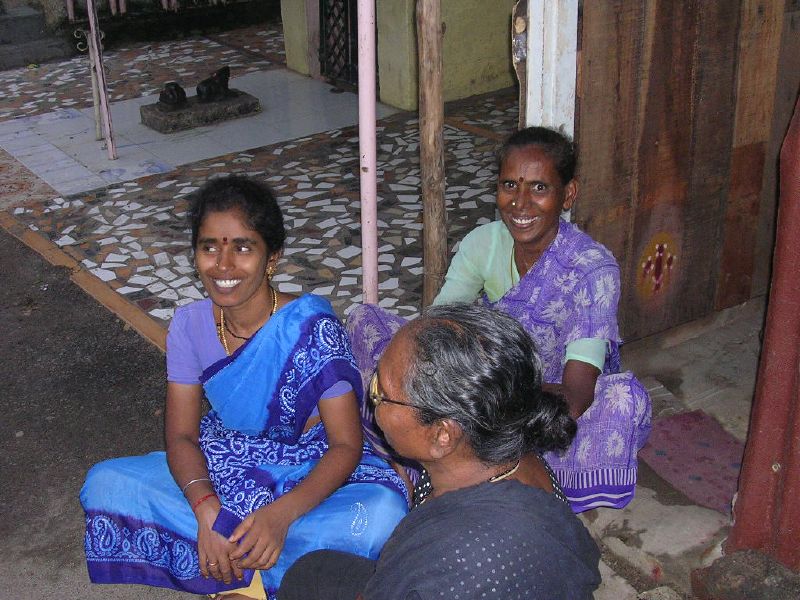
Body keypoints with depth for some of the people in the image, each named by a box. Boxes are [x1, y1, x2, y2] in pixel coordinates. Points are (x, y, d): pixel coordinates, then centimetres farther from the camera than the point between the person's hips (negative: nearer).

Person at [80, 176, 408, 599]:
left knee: (382, 513, -34)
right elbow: (181, 435, -7)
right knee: (103, 483, -15)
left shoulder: (311, 326, -21)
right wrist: (207, 510, -27)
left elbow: (346, 444, -20)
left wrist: (281, 514, -37)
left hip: (311, 475, -4)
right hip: (222, 472, 4)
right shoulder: (189, 325, -8)